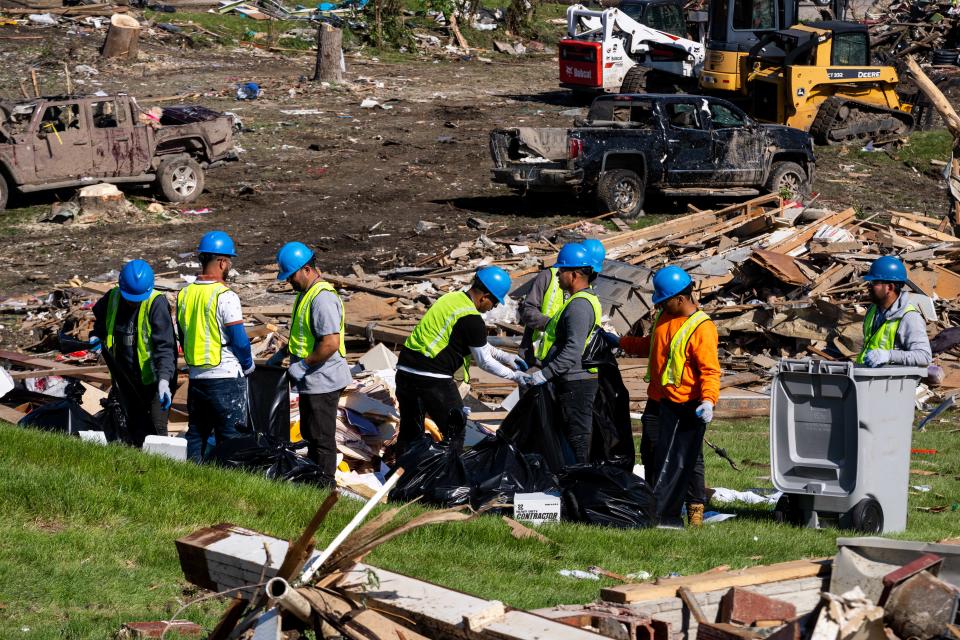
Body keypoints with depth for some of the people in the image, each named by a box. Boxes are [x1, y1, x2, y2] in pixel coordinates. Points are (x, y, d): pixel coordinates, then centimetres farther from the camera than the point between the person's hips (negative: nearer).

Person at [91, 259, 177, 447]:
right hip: (127, 381, 6)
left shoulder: (156, 304, -19)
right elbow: (100, 318, 24)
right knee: (134, 431, 15)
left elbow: (165, 346, -25)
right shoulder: (112, 298, -2)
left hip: (153, 380, -6)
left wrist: (164, 380, -35)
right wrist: (97, 336, 4)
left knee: (156, 429, -9)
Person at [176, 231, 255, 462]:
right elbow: (239, 340, -14)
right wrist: (248, 365, 3)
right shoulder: (225, 297, -15)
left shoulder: (184, 294, 6)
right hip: (226, 377, -7)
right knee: (230, 438, -1)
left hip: (196, 376, 7)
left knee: (196, 434, 15)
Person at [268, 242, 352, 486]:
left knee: (322, 438, -2)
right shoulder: (306, 293, 11)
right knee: (310, 435, 19)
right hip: (311, 382, 11)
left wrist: (303, 365, -21)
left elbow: (331, 343, -28)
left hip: (323, 382, -11)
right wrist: (283, 352, 16)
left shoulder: (322, 299, -22)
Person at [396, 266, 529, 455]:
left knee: (410, 432, 17)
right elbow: (484, 361, -4)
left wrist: (507, 357, 25)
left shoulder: (452, 298, 14)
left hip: (405, 369, 9)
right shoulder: (472, 320, -14)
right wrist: (514, 375, 8)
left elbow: (481, 346, 25)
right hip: (432, 376, -9)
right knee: (454, 432, 6)